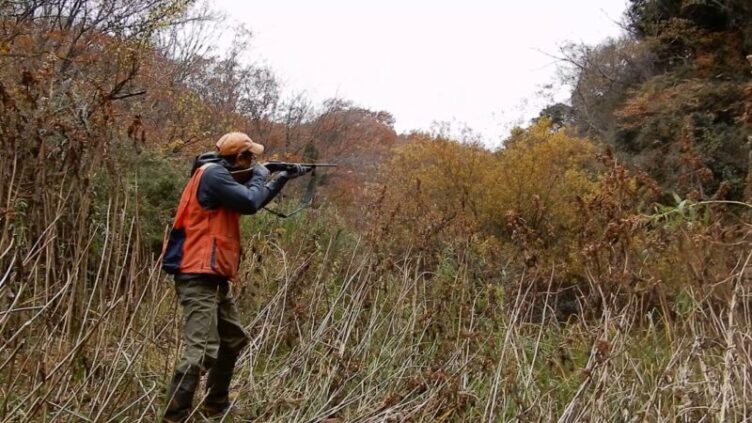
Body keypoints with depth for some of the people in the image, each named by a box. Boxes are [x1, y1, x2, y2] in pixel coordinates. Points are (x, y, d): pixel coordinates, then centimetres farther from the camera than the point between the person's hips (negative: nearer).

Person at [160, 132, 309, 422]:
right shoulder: (213, 174, -13)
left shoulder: (220, 176, 18)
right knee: (201, 351, -17)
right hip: (199, 277, -11)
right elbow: (250, 202, -20)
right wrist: (260, 177, -2)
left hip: (215, 278, 11)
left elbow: (254, 201, 30)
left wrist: (284, 178, 27)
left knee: (234, 341, 21)